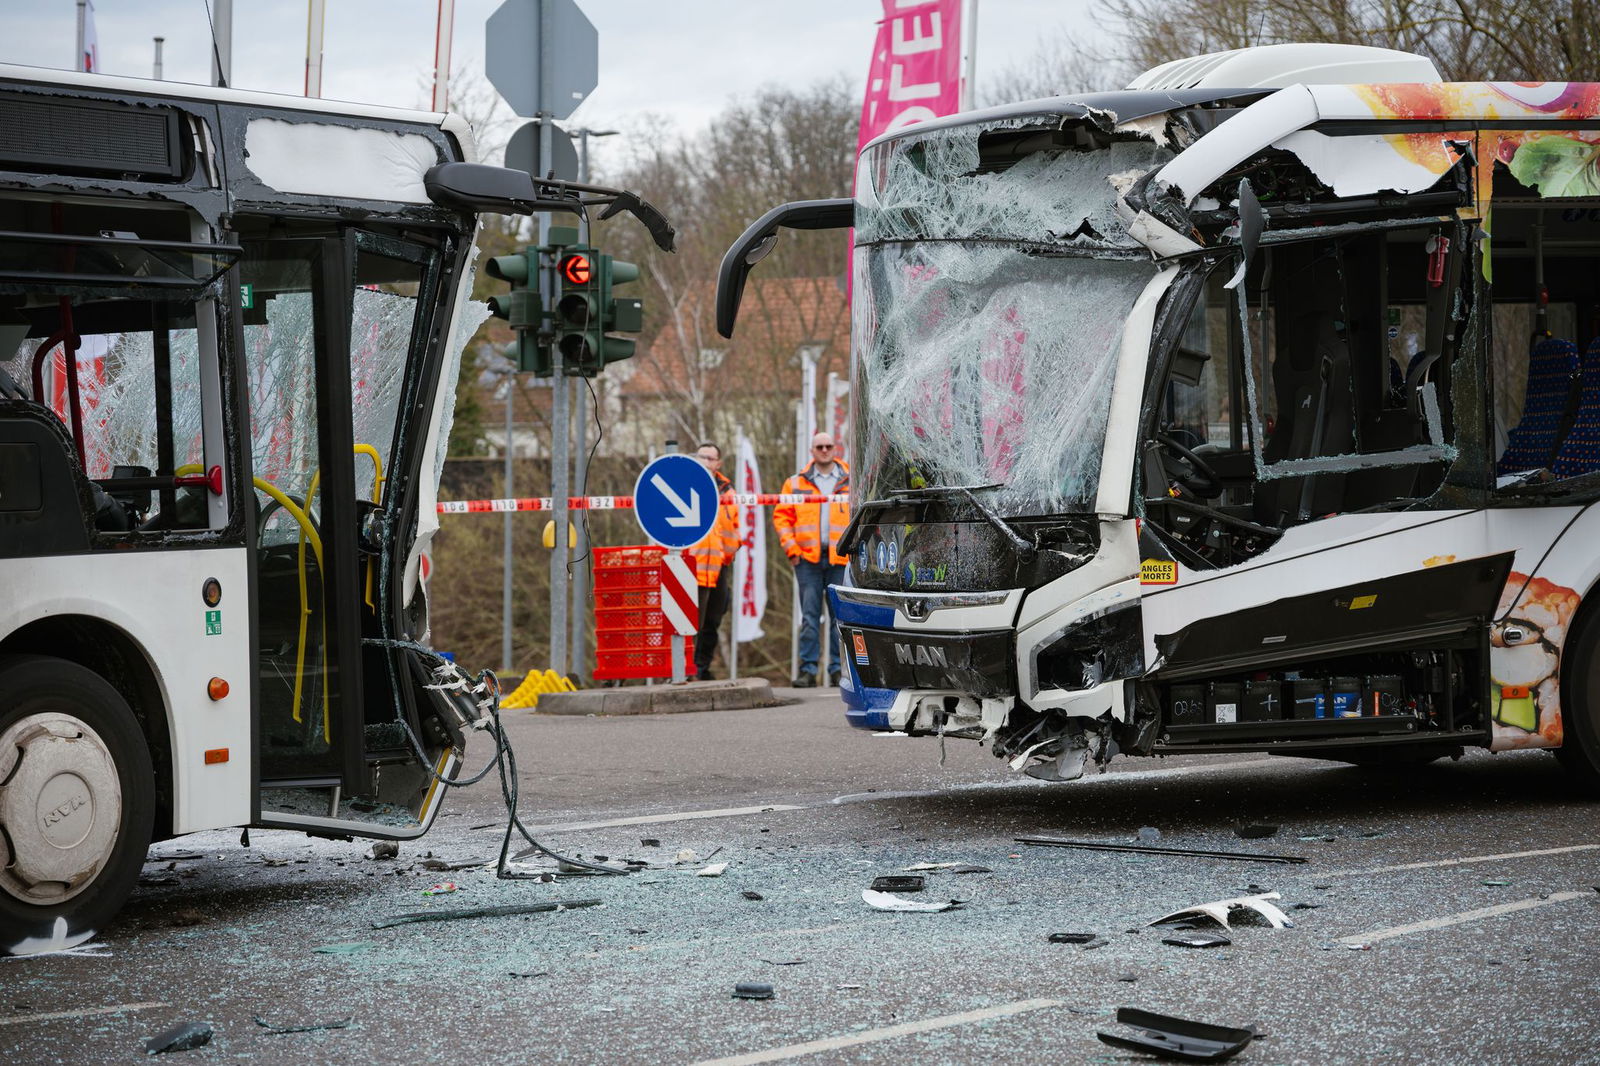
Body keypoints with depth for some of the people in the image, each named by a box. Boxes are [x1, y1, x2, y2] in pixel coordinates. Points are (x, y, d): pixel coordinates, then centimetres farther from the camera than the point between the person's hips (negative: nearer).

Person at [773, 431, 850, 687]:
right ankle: (808, 670, 1)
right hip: (808, 559, 0)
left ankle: (838, 668, 6)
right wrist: (791, 546, -2)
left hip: (841, 559, 0)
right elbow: (782, 516, 10)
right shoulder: (796, 484, 10)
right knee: (809, 616, -1)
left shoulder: (851, 483, 9)